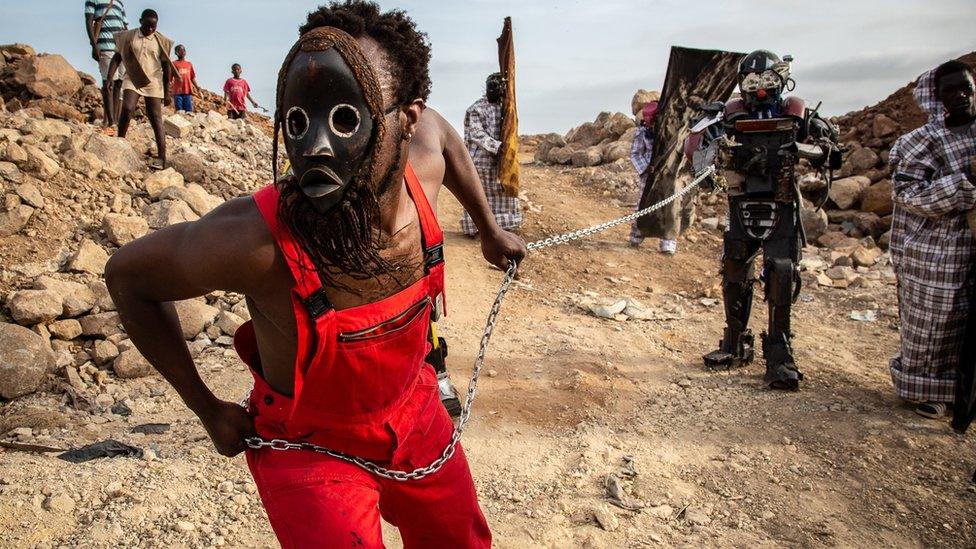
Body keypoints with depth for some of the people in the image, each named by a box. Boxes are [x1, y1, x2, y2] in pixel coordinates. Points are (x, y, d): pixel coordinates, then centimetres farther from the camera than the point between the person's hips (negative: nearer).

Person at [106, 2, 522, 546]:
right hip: (311, 449, -4)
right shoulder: (252, 238, -35)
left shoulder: (418, 171, -22)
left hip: (416, 415, 5)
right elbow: (128, 275, -16)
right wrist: (209, 410, -9)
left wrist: (491, 233, 13)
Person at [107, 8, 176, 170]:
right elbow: (117, 58, 7)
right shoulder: (128, 37, 3)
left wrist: (167, 92, 3)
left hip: (153, 84, -1)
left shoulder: (160, 41, 2)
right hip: (132, 81, 1)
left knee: (156, 118, -6)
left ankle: (162, 158, -11)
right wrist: (110, 77, -5)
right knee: (127, 108, -22)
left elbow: (166, 67, 5)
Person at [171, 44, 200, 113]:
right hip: (178, 92, -3)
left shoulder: (189, 64, 17)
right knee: (179, 112, -6)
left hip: (188, 92, 3)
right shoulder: (174, 64, 7)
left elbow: (192, 78, 18)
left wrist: (196, 86, 6)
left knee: (189, 111, -3)